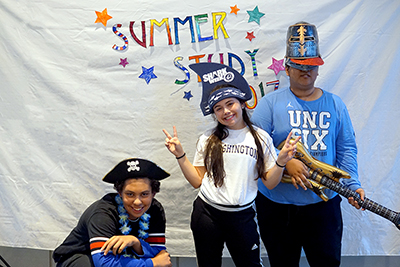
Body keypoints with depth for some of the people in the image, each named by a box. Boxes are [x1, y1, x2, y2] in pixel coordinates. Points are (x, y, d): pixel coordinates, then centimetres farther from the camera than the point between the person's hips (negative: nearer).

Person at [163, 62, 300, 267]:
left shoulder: (261, 138, -1)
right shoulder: (208, 139, 1)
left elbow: (269, 183, -1)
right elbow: (197, 180, 2)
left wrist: (280, 162, -18)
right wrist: (180, 155, -6)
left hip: (242, 217, -1)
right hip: (207, 214, 1)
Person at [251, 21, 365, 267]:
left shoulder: (335, 105, 6)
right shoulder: (271, 103, -4)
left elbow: (346, 148, 4)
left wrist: (353, 184, -8)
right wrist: (285, 162, -24)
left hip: (324, 203, 2)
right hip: (277, 205, -2)